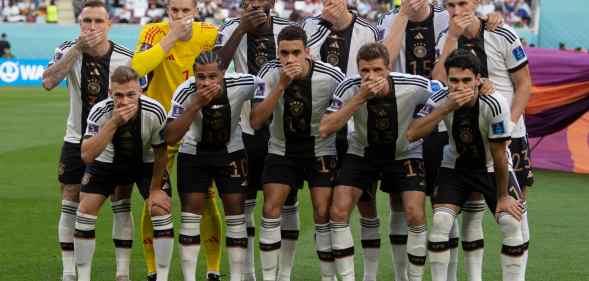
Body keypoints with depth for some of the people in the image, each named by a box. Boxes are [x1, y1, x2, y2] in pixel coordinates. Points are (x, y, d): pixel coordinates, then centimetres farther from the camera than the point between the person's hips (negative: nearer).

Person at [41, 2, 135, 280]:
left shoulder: (126, 58, -12)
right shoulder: (68, 50, -11)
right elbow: (48, 82, -28)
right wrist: (78, 47, -31)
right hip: (76, 139, 1)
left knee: (121, 205, -2)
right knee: (70, 206, 2)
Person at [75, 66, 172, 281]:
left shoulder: (155, 112, -31)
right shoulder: (99, 112, -31)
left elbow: (160, 152, -14)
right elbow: (87, 155, -41)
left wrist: (155, 188, -8)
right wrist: (114, 123, -49)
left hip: (146, 162, 0)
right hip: (107, 161, 0)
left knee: (161, 209, -16)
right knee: (85, 210, -10)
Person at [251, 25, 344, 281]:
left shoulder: (331, 77, -21)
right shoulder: (270, 74, -17)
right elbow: (256, 121, -24)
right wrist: (281, 85, -32)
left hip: (320, 150, -1)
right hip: (281, 149, 2)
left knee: (323, 214, -8)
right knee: (270, 210, -8)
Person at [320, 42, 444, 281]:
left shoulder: (414, 86, -26)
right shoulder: (350, 88, -24)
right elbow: (325, 130, -34)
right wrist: (360, 98, -39)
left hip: (404, 153, -1)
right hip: (362, 152, 1)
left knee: (415, 215, -16)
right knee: (338, 212, -12)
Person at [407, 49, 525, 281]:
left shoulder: (494, 105, -28)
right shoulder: (441, 100, -20)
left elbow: (499, 155, -19)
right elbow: (412, 134, -33)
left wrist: (503, 197, -11)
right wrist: (447, 108, -40)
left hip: (491, 168, -1)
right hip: (456, 166, 1)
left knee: (512, 222, -16)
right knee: (439, 221, -17)